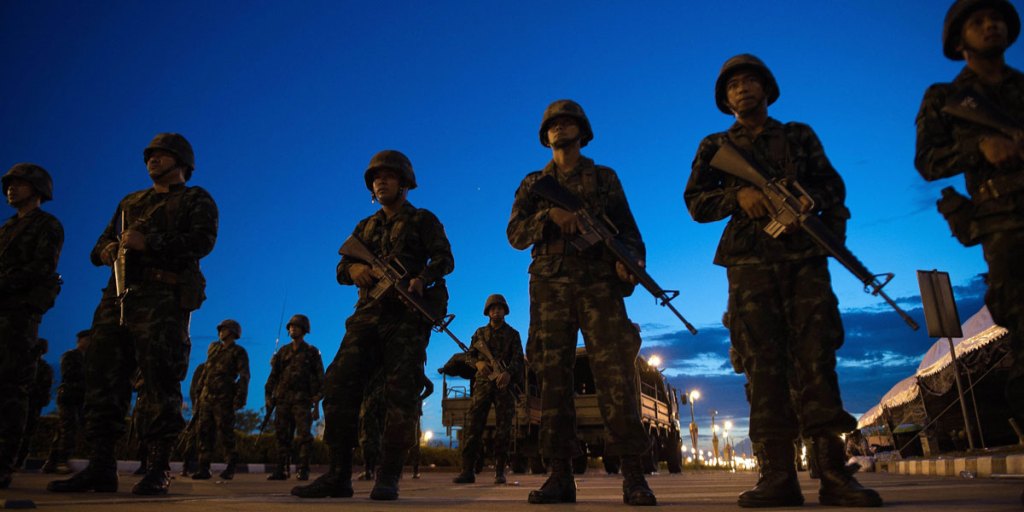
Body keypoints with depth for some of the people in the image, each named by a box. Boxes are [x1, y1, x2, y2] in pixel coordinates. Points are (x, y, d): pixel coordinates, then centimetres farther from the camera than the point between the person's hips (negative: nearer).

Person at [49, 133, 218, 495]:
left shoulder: (195, 200, 11)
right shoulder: (131, 202, 30)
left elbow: (202, 240, -8)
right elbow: (102, 244, 27)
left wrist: (148, 242, -18)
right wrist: (109, 250, 2)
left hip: (163, 300, -6)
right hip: (119, 298, 7)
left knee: (159, 382, -10)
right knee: (103, 377, 1)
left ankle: (157, 471, -8)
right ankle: (100, 468, 5)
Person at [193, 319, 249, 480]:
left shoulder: (238, 352, -1)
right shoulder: (214, 348, 18)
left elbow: (244, 376, -8)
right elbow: (206, 371, 23)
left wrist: (240, 397, -18)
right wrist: (200, 391, 17)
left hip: (224, 399, -6)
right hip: (207, 398, 6)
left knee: (225, 432, -5)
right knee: (205, 432, 4)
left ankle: (230, 467, 3)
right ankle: (204, 468, 8)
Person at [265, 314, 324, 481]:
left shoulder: (312, 352, 5)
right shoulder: (283, 351, 15)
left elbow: (319, 378, 2)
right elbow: (273, 375, 16)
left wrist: (316, 404, -5)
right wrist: (269, 396, 5)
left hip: (302, 400, -3)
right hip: (283, 399, 4)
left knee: (303, 436, -7)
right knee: (282, 436, 3)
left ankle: (303, 471, -4)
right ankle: (281, 470, 8)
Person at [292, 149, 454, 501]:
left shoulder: (423, 221, 12)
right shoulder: (365, 227, 25)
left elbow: (444, 258, -3)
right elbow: (341, 268, 18)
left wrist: (422, 277, -25)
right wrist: (355, 269, -8)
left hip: (407, 316, -4)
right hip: (368, 315, 4)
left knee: (401, 394, -11)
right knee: (339, 386, -9)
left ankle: (388, 478, -7)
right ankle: (338, 475, -5)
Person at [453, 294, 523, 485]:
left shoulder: (513, 334, 10)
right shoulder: (480, 333, 17)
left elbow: (518, 359, -2)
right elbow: (470, 355, 15)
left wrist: (508, 373, -23)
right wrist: (478, 363, -10)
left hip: (505, 383, -1)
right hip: (483, 382, 1)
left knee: (503, 429, -3)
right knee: (473, 425, -9)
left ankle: (500, 471, 2)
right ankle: (468, 470, -9)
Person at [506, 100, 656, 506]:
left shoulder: (605, 178, 18)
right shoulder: (533, 184, 19)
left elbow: (627, 228, 9)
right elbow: (515, 233, 6)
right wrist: (550, 215, -13)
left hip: (599, 282, -1)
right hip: (550, 285, 2)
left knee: (615, 371, -11)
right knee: (553, 374, -3)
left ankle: (632, 472, -8)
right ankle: (560, 474, 0)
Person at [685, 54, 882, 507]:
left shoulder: (800, 136, 21)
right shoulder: (715, 146, 17)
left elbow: (833, 185, 14)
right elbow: (695, 202, 7)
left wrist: (812, 196, -10)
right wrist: (738, 194, -12)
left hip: (805, 255, 1)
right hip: (750, 261, -1)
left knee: (815, 356, -7)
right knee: (764, 363, -7)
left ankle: (832, 471, -6)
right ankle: (777, 476, -7)